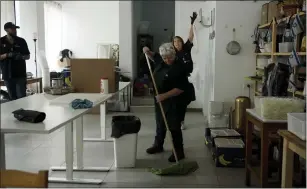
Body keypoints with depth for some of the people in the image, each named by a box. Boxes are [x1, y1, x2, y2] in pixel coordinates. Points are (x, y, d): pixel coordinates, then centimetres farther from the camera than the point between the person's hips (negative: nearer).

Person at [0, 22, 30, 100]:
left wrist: (21, 57, -13)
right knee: (13, 98, 8)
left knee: (22, 97, -6)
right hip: (7, 75, 1)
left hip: (20, 74, -1)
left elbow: (28, 56, 8)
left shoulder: (21, 41, 3)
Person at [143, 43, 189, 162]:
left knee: (174, 126, -2)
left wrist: (164, 96, -29)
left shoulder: (179, 68, -22)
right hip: (159, 98, 8)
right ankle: (158, 145, 35)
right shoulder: (161, 62, 1)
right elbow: (153, 57, 25)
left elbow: (181, 89, -24)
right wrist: (148, 52, 3)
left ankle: (179, 151, 7)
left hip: (172, 101, -8)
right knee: (160, 124, 20)